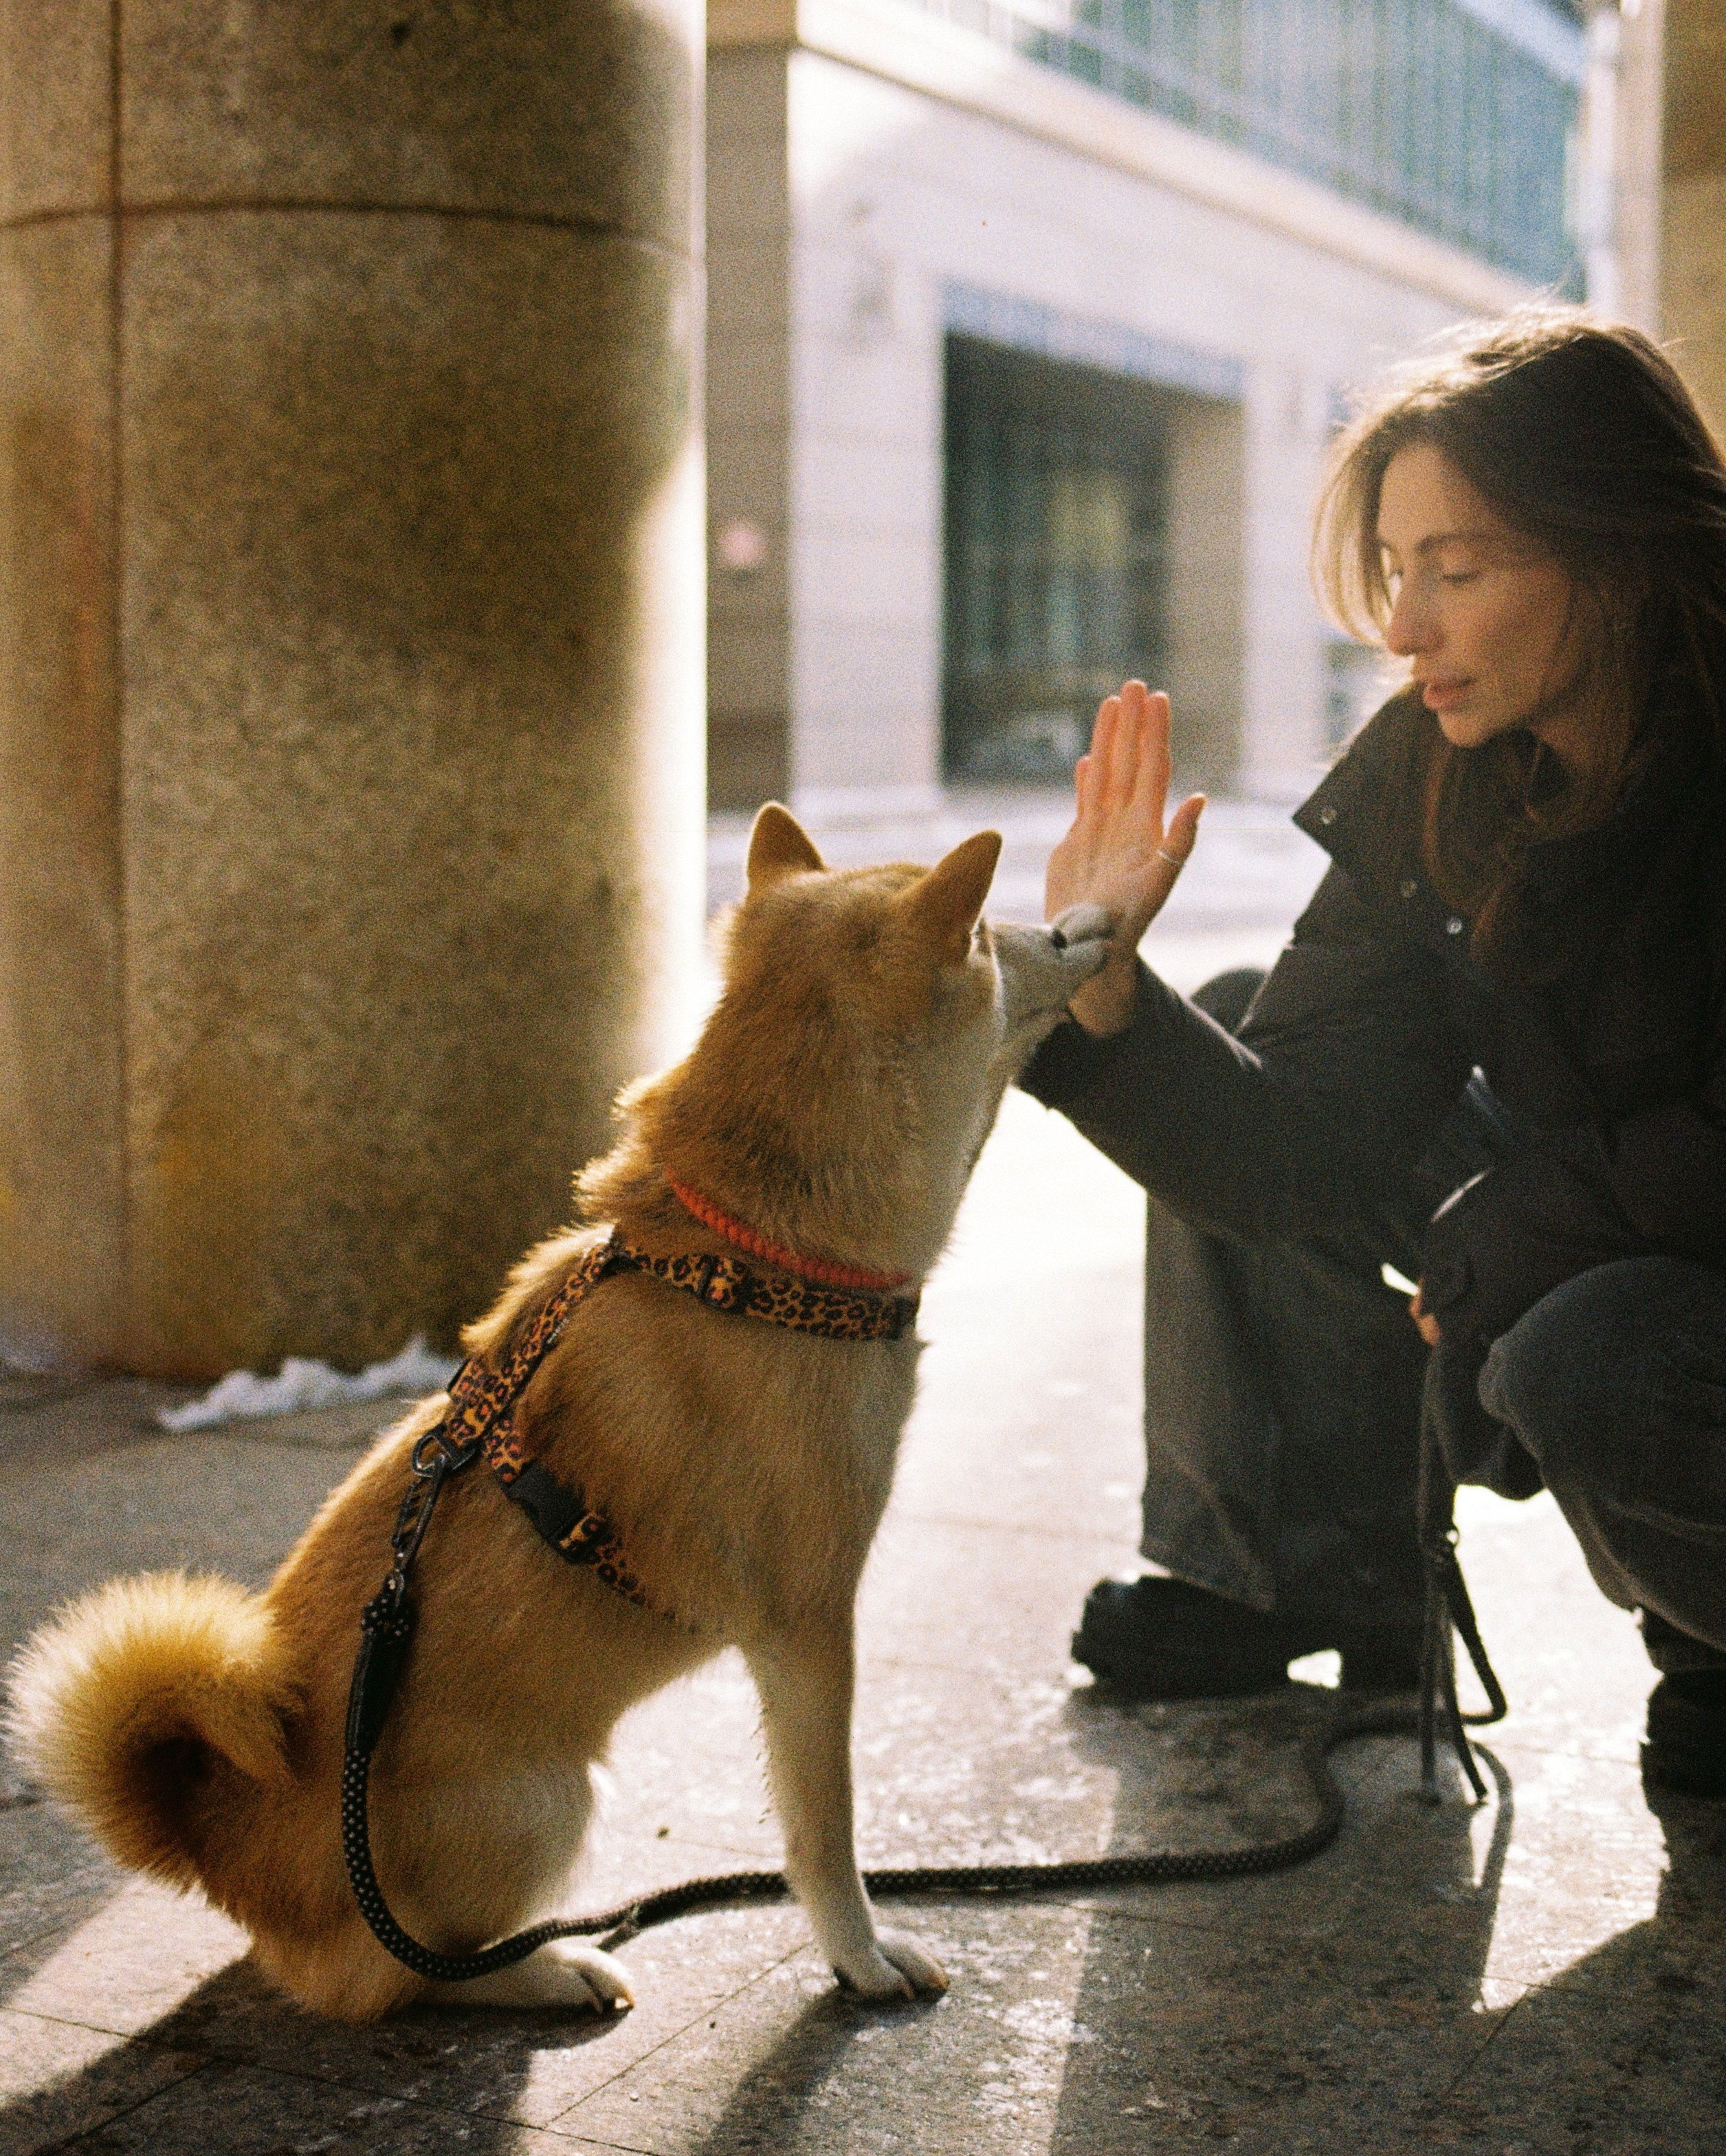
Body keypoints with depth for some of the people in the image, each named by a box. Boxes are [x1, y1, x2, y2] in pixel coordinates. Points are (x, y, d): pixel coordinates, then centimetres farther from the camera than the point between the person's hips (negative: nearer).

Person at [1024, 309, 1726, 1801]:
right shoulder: (1437, 770, -8)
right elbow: (1307, 1144, -11)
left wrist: (1508, 1228, -17)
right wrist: (1104, 991, -25)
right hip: (1591, 1250, 7)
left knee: (1585, 1361, -37)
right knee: (1253, 1022, 0)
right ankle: (1300, 1579, 13)